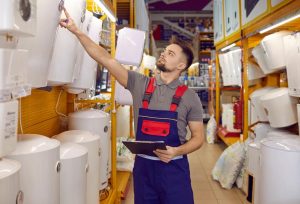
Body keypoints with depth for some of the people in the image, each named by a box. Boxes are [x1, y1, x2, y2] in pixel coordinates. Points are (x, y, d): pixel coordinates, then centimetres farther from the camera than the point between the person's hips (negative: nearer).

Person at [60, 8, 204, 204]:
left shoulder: (190, 97, -3)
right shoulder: (139, 84, 0)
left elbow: (198, 137, 0)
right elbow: (107, 59, -3)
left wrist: (176, 151, -18)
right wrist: (77, 31, -7)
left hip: (174, 168, -1)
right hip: (143, 166, 2)